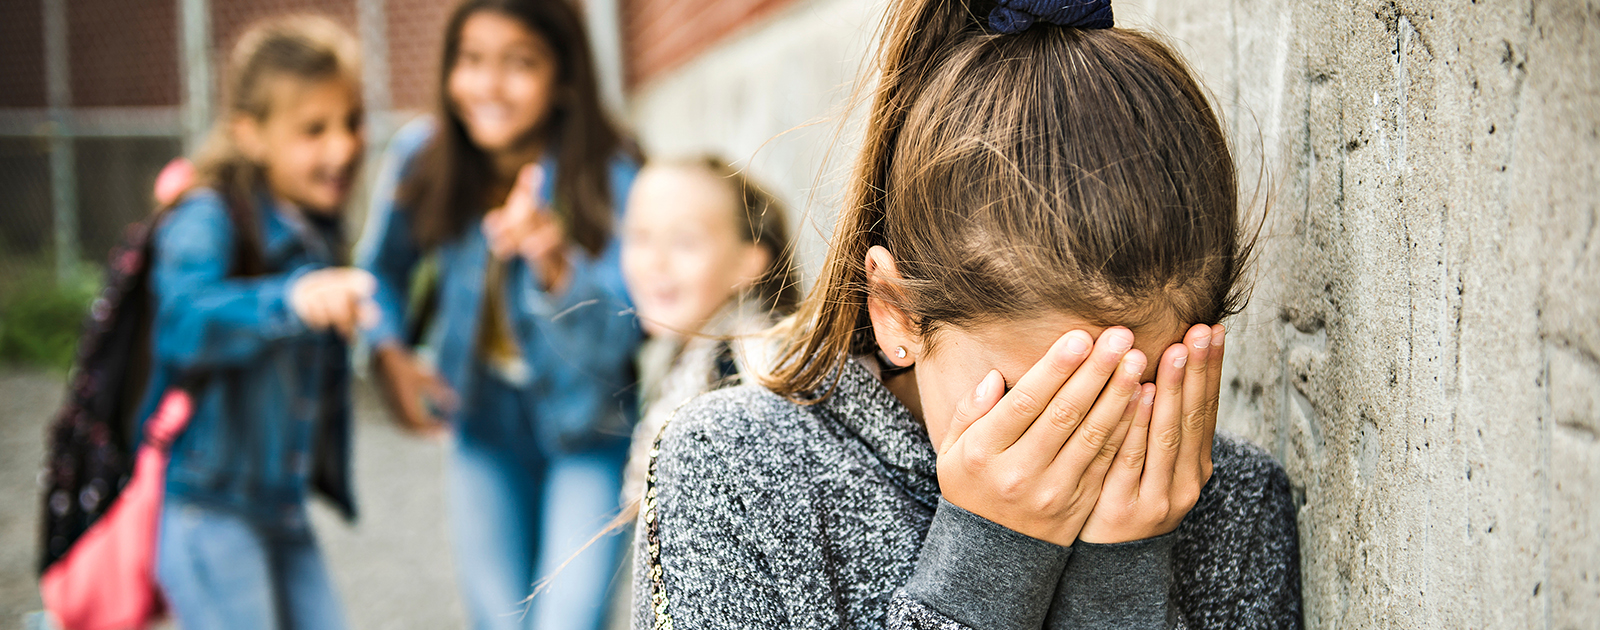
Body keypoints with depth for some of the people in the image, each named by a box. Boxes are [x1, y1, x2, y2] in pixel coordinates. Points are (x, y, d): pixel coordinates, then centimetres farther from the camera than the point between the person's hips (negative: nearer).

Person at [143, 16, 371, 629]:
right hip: (204, 509, -8)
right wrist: (291, 300, -55)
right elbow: (185, 319, -40)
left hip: (281, 507, 8)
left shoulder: (317, 228, 9)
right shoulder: (209, 219, -17)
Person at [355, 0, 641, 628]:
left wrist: (556, 267, -45)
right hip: (485, 426, 3)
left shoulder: (610, 175, -22)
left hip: (589, 432, -3)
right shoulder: (421, 154, -11)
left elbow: (612, 341, -27)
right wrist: (390, 351, -9)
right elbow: (383, 267, 8)